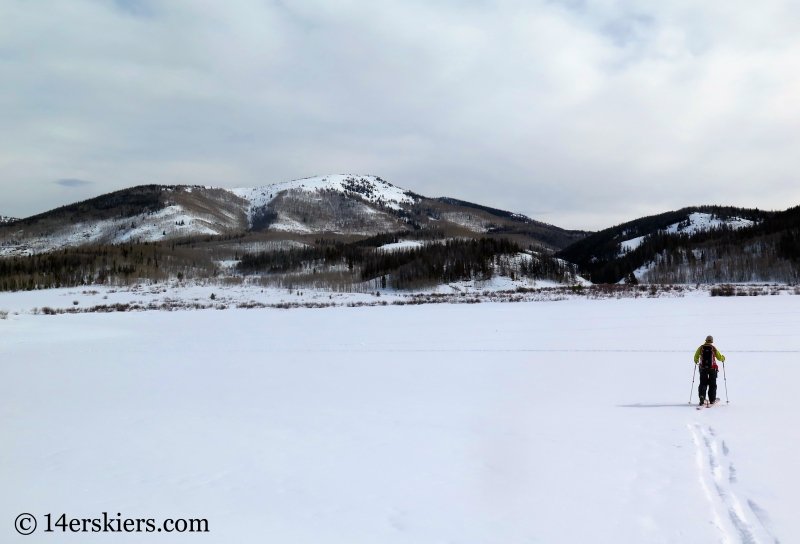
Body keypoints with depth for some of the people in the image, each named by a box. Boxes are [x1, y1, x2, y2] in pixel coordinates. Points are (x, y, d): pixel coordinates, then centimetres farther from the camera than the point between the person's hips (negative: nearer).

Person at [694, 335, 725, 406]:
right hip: (712, 368, -1)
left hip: (703, 368, 1)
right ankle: (712, 400, 13)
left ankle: (702, 397, -13)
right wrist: (723, 357, 25)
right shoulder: (714, 348, -5)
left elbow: (696, 357, 1)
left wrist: (696, 361, 24)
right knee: (712, 384, 11)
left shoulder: (701, 348, -3)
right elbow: (720, 357, 1)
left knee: (703, 384, 6)